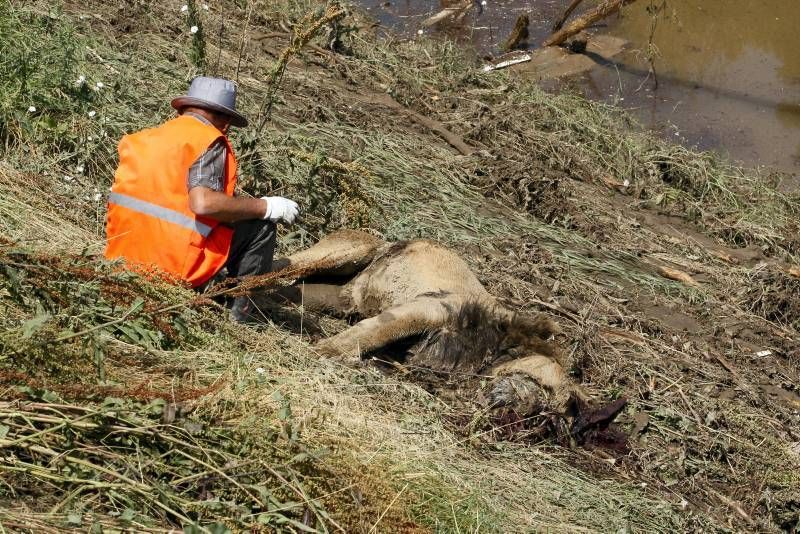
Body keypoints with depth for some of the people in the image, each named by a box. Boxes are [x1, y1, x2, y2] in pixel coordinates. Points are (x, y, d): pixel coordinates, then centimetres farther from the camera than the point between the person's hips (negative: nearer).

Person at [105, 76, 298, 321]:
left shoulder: (141, 138, 13)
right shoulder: (210, 141, -8)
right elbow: (203, 203, -23)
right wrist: (266, 207, -11)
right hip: (176, 267, -8)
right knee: (261, 226, 6)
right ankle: (238, 314, 4)